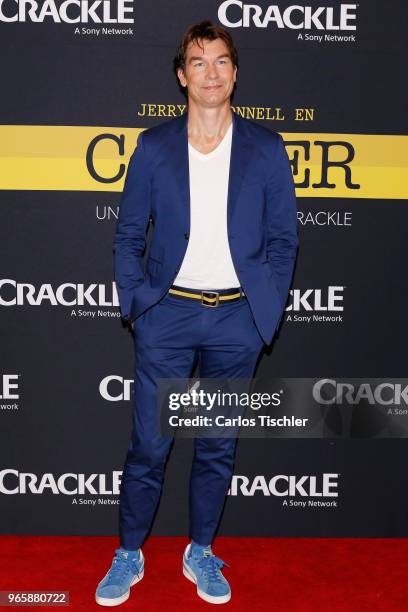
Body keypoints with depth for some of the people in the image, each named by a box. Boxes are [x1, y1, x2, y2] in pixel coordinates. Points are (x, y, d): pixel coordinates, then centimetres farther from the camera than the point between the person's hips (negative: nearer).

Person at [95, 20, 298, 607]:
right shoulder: (153, 146, 3)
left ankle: (201, 552, 33)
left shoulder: (266, 148, 2)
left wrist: (267, 311, -2)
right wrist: (133, 303, -2)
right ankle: (129, 555, 27)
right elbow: (129, 233, 6)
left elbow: (283, 238, 4)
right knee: (148, 445, 6)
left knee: (218, 446, 13)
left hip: (237, 318, 1)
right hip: (168, 315, 0)